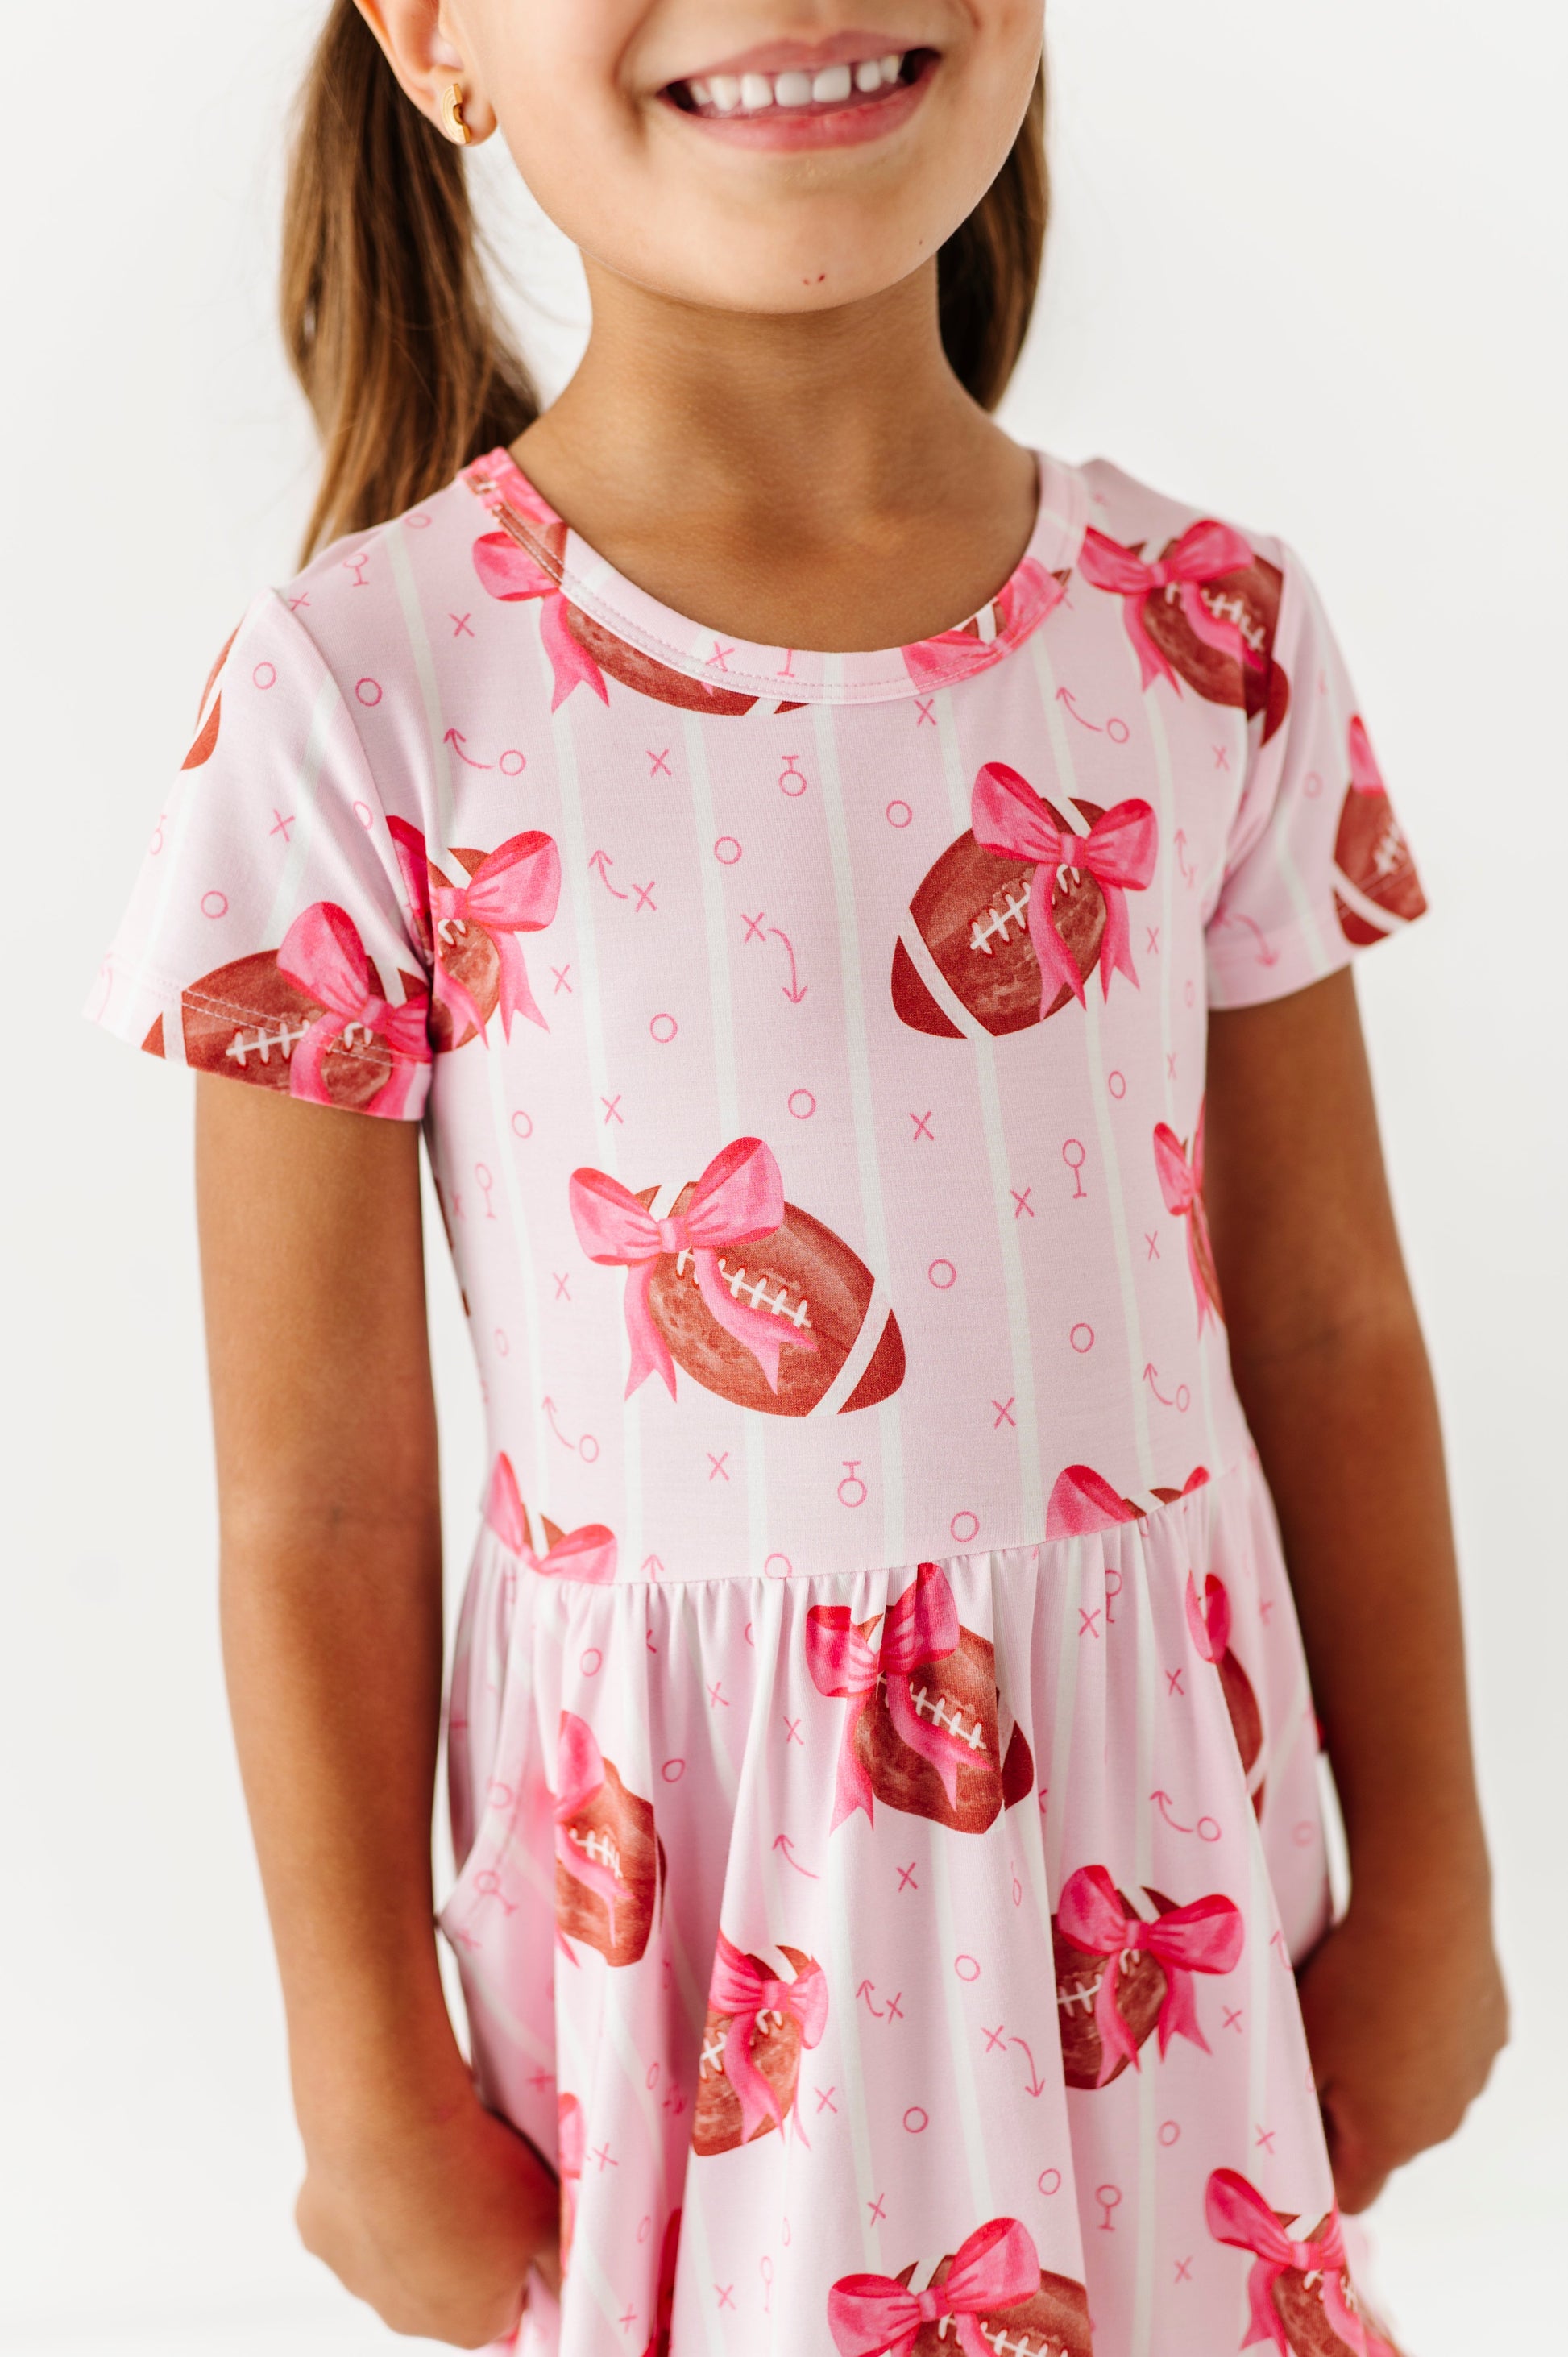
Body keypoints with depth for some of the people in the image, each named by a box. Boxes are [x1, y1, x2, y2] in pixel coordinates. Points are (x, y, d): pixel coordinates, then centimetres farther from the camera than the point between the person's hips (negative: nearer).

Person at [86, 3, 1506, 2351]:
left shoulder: (1210, 637, -5)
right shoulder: (365, 697, -14)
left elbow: (1332, 1330, 3)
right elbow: (317, 1502, -8)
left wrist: (1426, 1884, 10)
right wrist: (371, 2086, -1)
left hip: (1158, 1822, 3)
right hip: (689, 1863, -2)